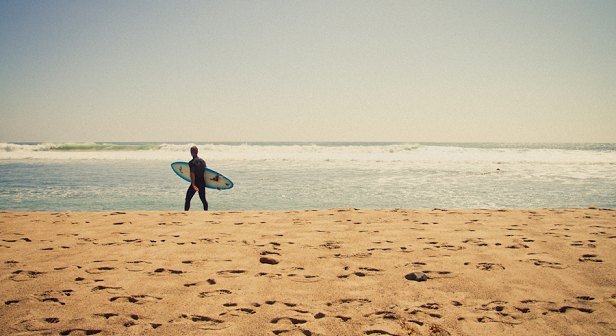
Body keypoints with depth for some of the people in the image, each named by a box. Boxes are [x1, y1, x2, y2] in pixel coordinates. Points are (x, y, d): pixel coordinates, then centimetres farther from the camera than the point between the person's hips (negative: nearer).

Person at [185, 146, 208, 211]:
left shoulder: (191, 162, -11)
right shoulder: (203, 161, 6)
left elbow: (192, 174, -20)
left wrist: (193, 184, -23)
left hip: (195, 183, -5)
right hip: (202, 183, 5)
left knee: (188, 199, 5)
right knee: (203, 199, 13)